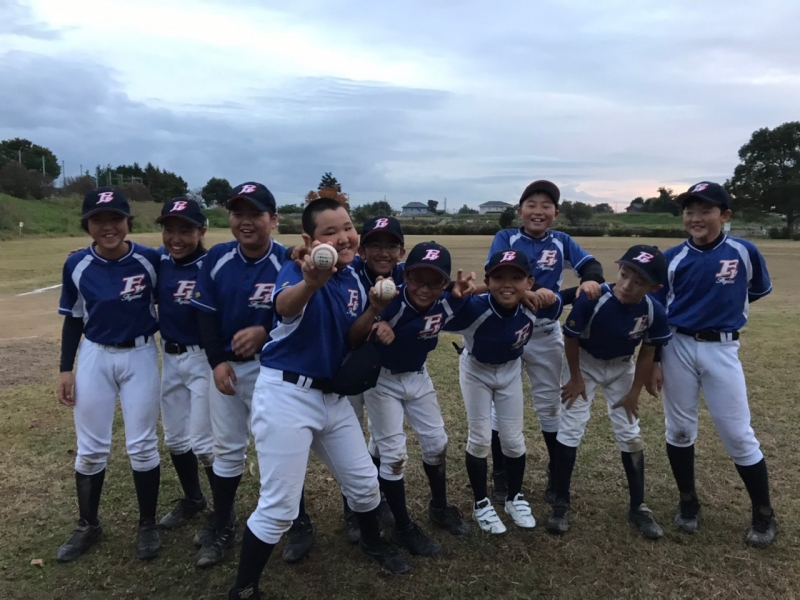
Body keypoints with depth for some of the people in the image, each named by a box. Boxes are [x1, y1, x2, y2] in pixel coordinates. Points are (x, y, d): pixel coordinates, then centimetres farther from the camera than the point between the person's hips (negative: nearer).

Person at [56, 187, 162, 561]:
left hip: (140, 356, -2)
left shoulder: (150, 260, -12)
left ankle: (147, 525, 23)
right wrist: (66, 368, 0)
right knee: (90, 447, 10)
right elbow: (73, 319, 3)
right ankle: (88, 526, 29)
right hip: (94, 357, 2)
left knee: (142, 445, 5)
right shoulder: (77, 265, -7)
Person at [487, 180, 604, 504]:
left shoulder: (561, 241, 0)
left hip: (545, 334, 2)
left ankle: (557, 475, 31)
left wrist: (591, 280, -38)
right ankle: (500, 476, 26)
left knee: (550, 404, 13)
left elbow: (591, 264, -14)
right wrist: (530, 291, -41)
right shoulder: (505, 238, -8)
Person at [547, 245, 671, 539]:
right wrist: (576, 378, -11)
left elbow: (647, 353, -8)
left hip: (621, 369, 2)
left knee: (630, 434, 6)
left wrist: (635, 392, -2)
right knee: (571, 428, -4)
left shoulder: (655, 312, -26)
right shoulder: (592, 299, -35)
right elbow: (571, 338, -19)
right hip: (585, 363, -2)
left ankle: (638, 507, 21)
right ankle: (561, 503, 10)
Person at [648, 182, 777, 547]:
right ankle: (688, 503, 29)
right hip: (677, 348, 1)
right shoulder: (673, 258, -4)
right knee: (679, 428, 10)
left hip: (722, 350, -1)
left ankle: (764, 515, 22)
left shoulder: (744, 252, -6)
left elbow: (760, 291, 15)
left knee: (738, 434, 3)